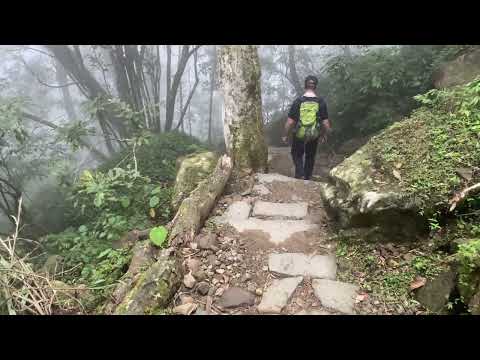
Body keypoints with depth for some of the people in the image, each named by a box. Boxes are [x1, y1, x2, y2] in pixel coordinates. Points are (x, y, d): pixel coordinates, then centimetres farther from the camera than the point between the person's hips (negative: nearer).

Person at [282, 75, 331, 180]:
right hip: (314, 136, 2)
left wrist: (285, 135, 0)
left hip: (299, 135, -1)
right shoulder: (321, 102, -10)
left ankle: (300, 174, 0)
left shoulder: (298, 101, -13)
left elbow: (290, 122, -13)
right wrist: (324, 134, 10)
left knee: (297, 155, 20)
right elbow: (325, 122, -7)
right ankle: (307, 178, 30)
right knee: (310, 157, 21)